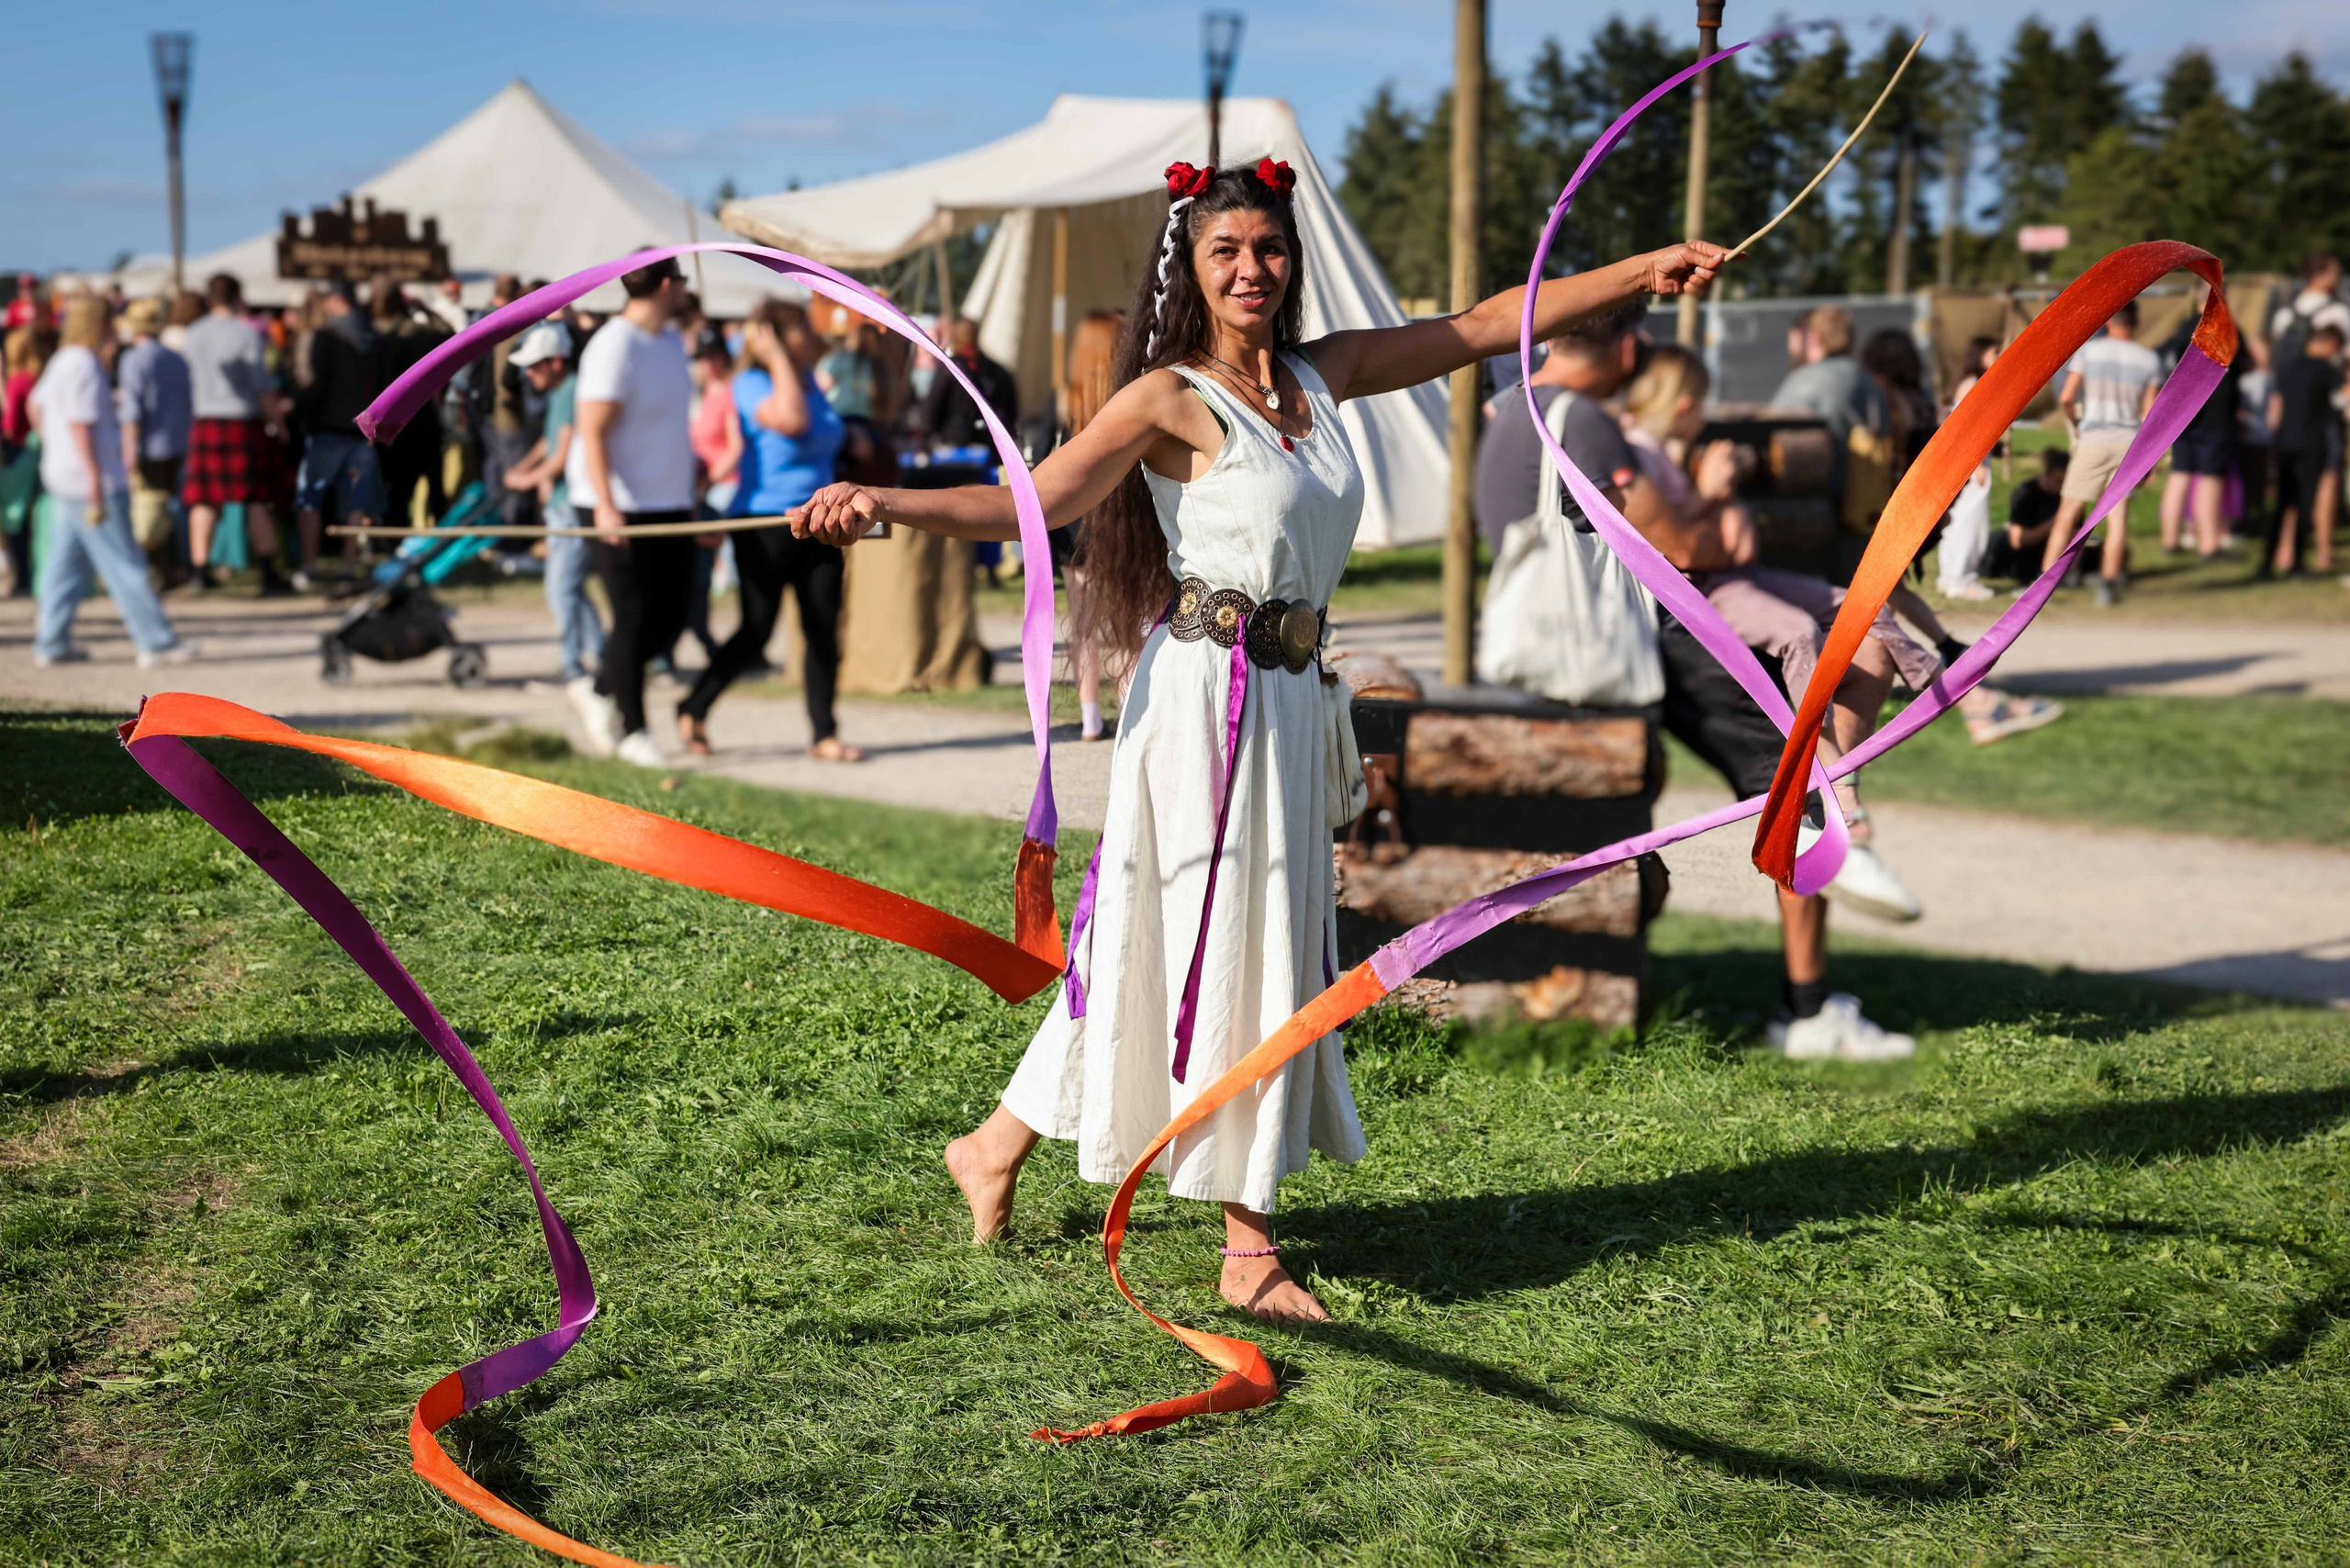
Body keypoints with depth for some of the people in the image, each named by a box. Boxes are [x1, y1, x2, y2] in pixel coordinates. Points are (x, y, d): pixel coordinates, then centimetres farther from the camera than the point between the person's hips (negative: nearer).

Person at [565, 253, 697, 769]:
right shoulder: (614, 348, -16)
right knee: (635, 618, -3)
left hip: (669, 504, 8)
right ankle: (632, 730, 8)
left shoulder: (672, 341, 12)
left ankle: (601, 692, 26)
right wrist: (606, 506, -28)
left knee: (672, 615, 8)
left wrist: (691, 492, 22)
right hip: (621, 509, -8)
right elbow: (591, 431, -20)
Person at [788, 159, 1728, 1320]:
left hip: (1289, 699, 7)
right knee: (1220, 943, -4)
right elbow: (1030, 502, -15)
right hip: (1208, 692, -7)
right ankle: (1249, 1246, 4)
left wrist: (1644, 273, 19)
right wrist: (881, 504, -30)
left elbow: (1491, 324, 18)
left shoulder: (1322, 375, 12)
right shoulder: (1171, 398, -6)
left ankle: (998, 1146, 24)